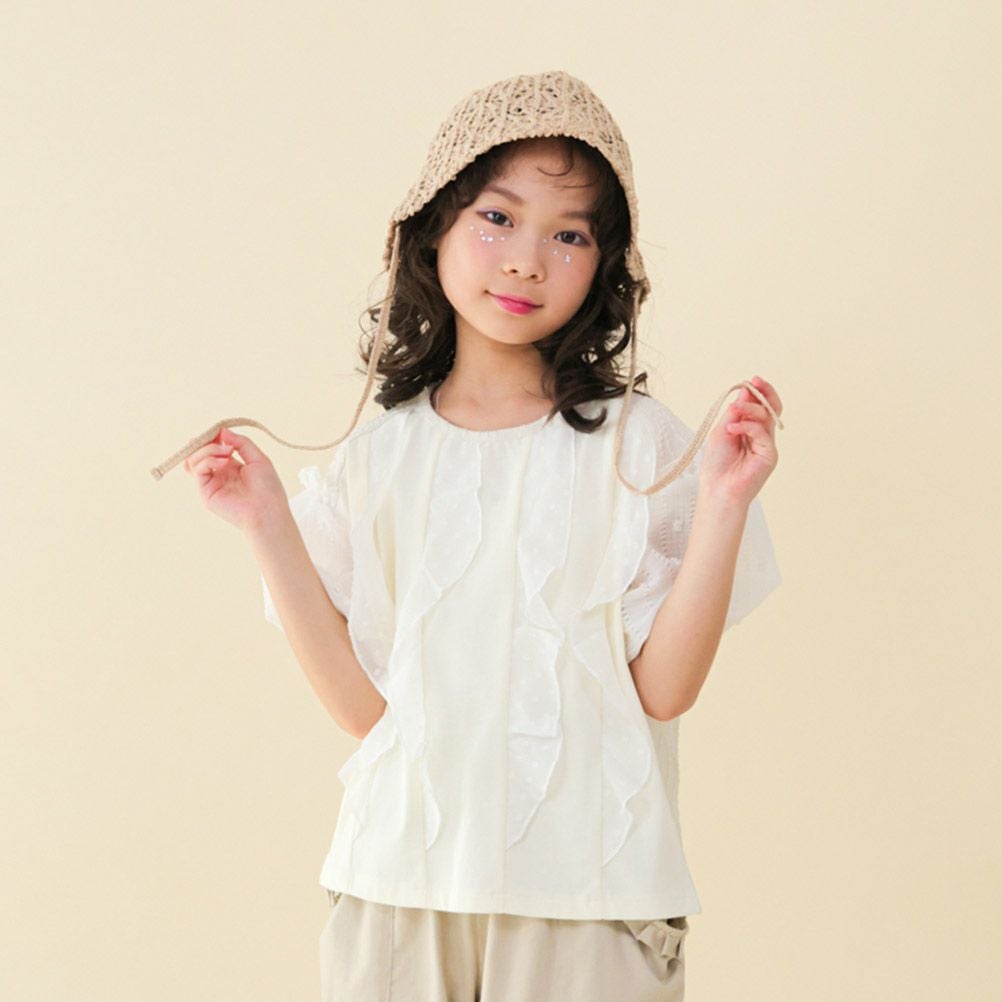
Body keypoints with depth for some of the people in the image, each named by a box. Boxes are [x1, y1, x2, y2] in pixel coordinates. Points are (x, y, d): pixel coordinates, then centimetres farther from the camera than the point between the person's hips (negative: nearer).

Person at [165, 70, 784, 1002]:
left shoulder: (638, 444, -3)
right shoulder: (375, 457, 4)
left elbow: (663, 688, -8)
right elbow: (364, 704, -2)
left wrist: (722, 504, -17)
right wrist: (269, 528, -4)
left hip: (585, 889, -2)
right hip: (403, 880, 2)